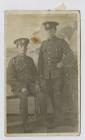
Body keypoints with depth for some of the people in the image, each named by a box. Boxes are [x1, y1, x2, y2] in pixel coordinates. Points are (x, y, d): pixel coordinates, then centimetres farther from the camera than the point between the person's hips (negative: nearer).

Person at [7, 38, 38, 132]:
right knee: (24, 96, -37)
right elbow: (10, 79, -6)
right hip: (18, 86, -4)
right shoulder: (12, 61, -1)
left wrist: (36, 84, -4)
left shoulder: (30, 60, 11)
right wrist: (22, 87, -18)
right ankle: (25, 124, -30)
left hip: (30, 85, 4)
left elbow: (35, 74, 16)